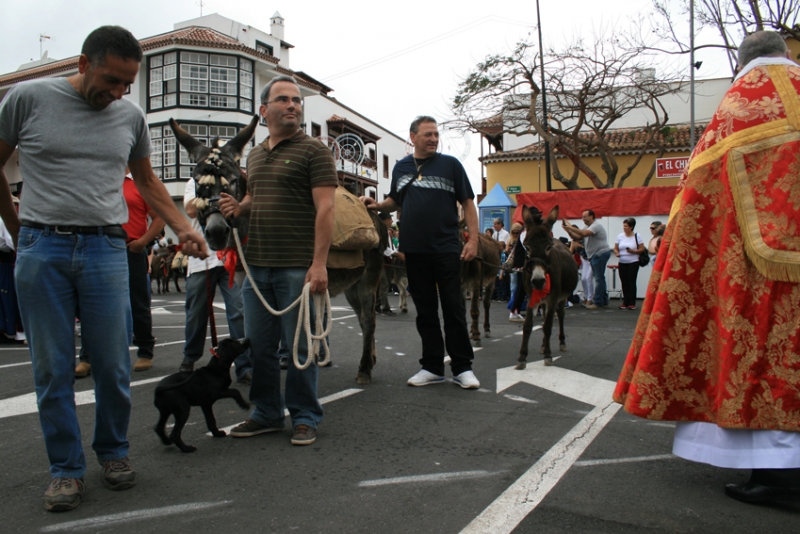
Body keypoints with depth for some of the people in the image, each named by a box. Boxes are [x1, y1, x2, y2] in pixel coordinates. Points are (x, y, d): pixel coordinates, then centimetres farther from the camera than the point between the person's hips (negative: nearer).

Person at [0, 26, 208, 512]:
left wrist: (184, 228, 9)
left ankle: (114, 451, 25)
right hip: (41, 249, -1)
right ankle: (67, 467, 19)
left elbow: (147, 181, 20)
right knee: (52, 368, 5)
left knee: (114, 363, 4)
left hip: (106, 249, 2)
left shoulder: (131, 116, 8)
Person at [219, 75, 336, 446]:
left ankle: (305, 418, 17)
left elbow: (325, 208, -11)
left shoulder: (313, 151, -3)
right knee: (258, 345, 11)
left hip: (297, 268, -7)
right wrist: (238, 207, 5)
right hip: (256, 266, 7)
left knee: (298, 346, 2)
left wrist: (319, 263, -19)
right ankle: (266, 414, 26)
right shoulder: (255, 155, 19)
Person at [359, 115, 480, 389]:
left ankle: (462, 367, 11)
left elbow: (467, 203, 1)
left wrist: (473, 239, -8)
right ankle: (433, 367, 19)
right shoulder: (401, 167, 11)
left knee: (454, 310, 1)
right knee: (425, 311, 9)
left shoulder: (450, 164, 2)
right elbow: (395, 201, 23)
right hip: (414, 251, 4)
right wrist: (377, 205, 2)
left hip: (446, 249, -3)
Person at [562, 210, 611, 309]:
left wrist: (570, 227, -25)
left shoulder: (596, 226, -13)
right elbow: (576, 237, 11)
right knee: (600, 278, 14)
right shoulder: (588, 228, 19)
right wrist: (567, 230, -3)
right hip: (595, 255, 11)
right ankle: (604, 301, 21)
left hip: (601, 253, -10)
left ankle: (598, 303, -9)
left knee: (599, 278, -9)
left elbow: (584, 234, -30)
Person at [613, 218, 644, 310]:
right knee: (624, 283, 3)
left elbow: (642, 249, -2)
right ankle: (625, 302, 11)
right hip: (622, 263, 3)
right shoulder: (620, 236, 8)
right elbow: (615, 248, 11)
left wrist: (633, 251, -18)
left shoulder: (637, 236, -1)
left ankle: (632, 303, 0)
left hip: (633, 263, -3)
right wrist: (617, 253, -11)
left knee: (631, 282, -6)